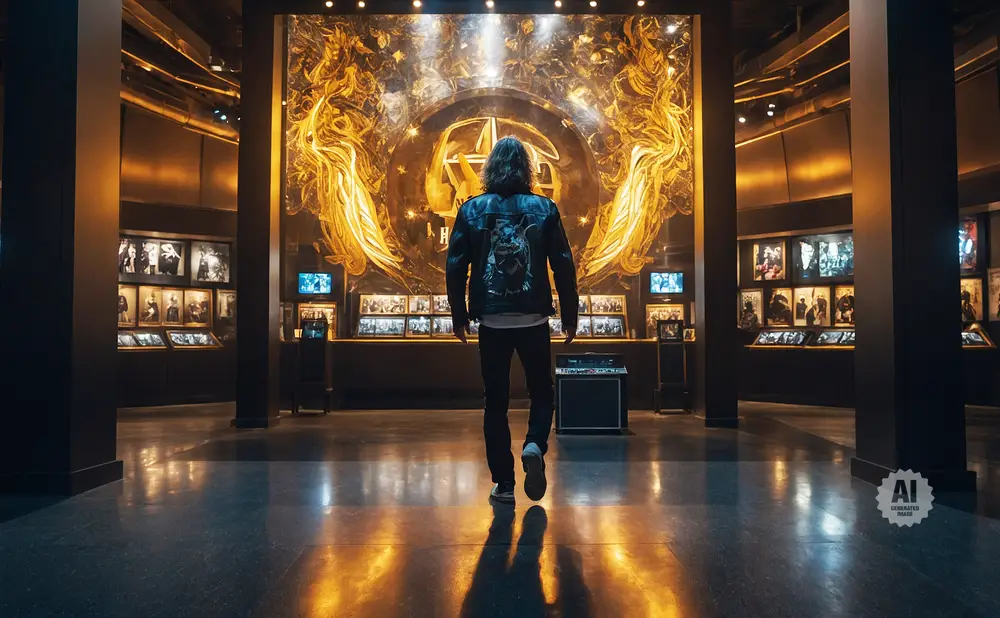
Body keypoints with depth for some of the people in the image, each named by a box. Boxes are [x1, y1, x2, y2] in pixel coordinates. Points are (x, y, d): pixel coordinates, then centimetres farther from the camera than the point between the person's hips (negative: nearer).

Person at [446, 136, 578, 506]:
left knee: (496, 401, 9)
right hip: (533, 319, 0)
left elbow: (455, 266, -1)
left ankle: (504, 484, 11)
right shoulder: (544, 209, 1)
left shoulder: (472, 210, 2)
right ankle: (534, 445, -10)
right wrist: (570, 316, 6)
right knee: (541, 391, 16)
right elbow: (563, 266, -2)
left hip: (491, 321, 1)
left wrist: (459, 315, 7)